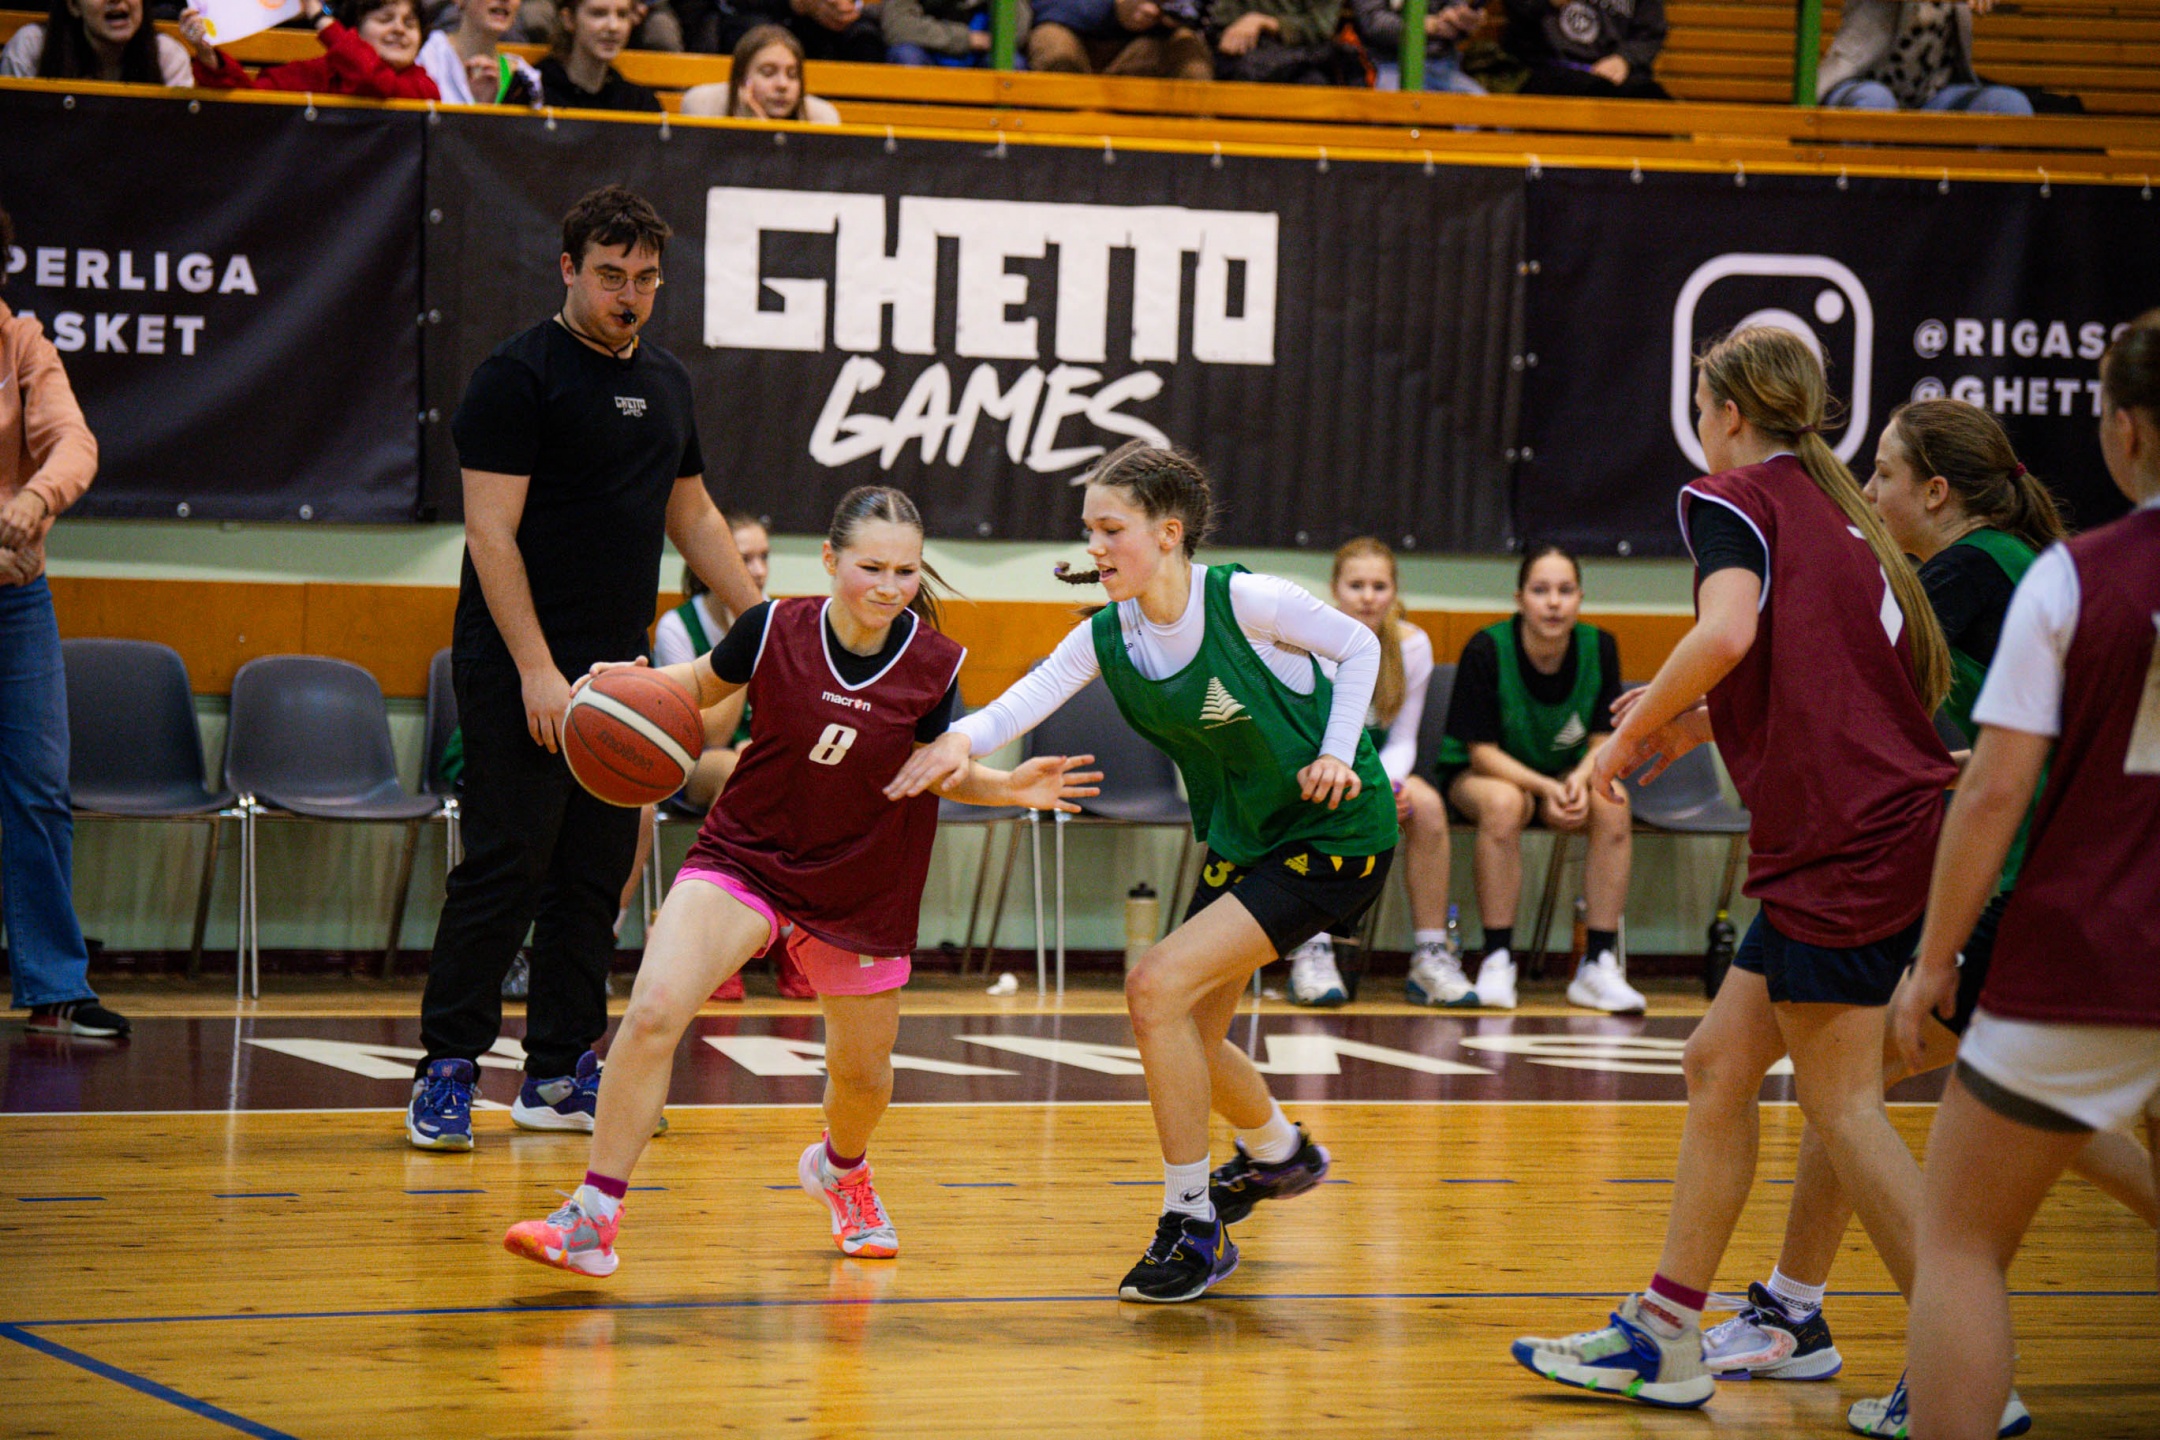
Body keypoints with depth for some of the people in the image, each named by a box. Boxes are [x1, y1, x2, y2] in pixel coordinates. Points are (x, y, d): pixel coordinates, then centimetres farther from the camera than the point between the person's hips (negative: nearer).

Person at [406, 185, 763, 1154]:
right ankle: (446, 1072, -4)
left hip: (621, 667, 7)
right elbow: (491, 533, -13)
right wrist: (536, 668, -19)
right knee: (506, 866, -9)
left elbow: (691, 515, 27)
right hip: (522, 669, -7)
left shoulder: (665, 382, 16)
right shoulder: (518, 375, -8)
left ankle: (561, 1074, 13)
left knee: (598, 873, 7)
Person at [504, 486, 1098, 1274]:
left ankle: (841, 1167, 55)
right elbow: (704, 684, 5)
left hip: (862, 883, 2)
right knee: (652, 1011, -23)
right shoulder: (774, 628, -15)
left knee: (861, 1072, 17)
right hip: (744, 855, -1)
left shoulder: (934, 665, -13)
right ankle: (593, 1217, -14)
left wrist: (1010, 787, -14)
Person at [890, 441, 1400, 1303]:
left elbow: (1358, 646, -6)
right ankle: (1278, 1153, 48)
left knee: (1159, 986, -19)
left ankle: (1192, 1226, -8)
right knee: (1187, 1030, 15)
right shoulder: (1104, 639, -5)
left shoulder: (1245, 601, -20)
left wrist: (1338, 754, -16)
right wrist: (962, 740, -42)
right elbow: (1025, 700, -21)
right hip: (1239, 838, 8)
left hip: (1335, 836, -7)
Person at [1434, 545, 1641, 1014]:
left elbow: (1603, 742, -5)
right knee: (1504, 803, -38)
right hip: (1475, 776, -3)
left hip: (1564, 776, 3)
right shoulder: (1486, 651, -20)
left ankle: (1599, 965, -25)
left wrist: (1580, 780, -28)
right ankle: (1497, 962, -30)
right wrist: (1547, 788, -32)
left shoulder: (1599, 648, -10)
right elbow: (1482, 751, -18)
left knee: (1613, 804, -29)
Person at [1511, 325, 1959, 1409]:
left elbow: (1728, 630, -23)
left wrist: (1639, 727, -8)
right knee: (1719, 1065, 14)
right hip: (1883, 822, 9)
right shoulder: (1836, 511, 20)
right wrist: (1699, 724, 22)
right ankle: (1662, 1338, 19)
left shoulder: (1733, 497, -4)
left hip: (1847, 837, -9)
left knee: (1841, 1103, -5)